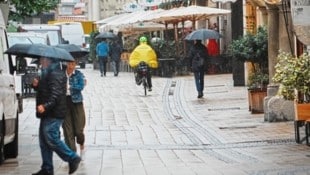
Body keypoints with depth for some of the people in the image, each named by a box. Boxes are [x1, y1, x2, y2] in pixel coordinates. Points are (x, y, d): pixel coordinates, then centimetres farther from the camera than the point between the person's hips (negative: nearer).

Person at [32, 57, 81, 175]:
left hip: (54, 113, -11)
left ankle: (73, 158, -1)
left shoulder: (56, 74, -15)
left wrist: (45, 106, -36)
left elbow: (56, 93, -25)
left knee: (51, 139, -13)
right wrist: (36, 85, 6)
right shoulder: (46, 73, 19)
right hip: (48, 113, 11)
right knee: (44, 140, 10)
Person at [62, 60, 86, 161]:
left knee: (78, 129, -2)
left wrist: (69, 86, -15)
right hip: (64, 102, 2)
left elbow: (81, 86, -13)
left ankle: (82, 147, 26)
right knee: (68, 130, -1)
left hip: (76, 102, -2)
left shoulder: (79, 74, 0)